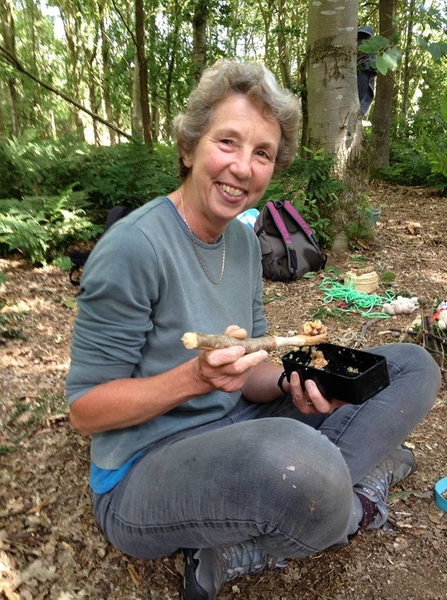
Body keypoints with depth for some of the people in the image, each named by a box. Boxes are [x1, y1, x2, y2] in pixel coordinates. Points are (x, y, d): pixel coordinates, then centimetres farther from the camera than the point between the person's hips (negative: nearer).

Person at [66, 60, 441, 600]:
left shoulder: (244, 240, 3)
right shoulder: (132, 247, -19)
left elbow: (250, 376, 7)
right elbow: (85, 410, -15)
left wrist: (292, 383, -15)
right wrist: (197, 377, -29)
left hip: (237, 430, 8)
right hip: (144, 475, -7)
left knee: (413, 367, 5)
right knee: (296, 458, -42)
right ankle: (360, 489, -3)